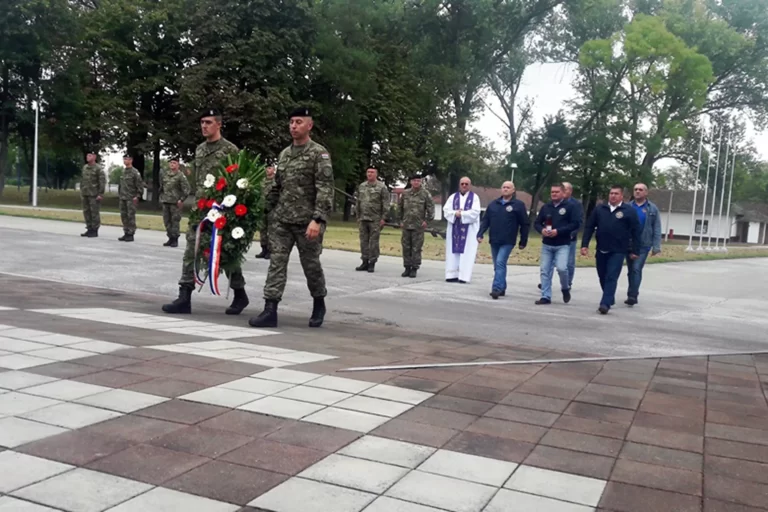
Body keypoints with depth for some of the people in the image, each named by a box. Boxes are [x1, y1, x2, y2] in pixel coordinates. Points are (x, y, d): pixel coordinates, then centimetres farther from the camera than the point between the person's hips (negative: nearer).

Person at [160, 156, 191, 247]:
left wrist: (181, 200, -14)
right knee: (167, 221, 9)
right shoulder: (165, 175, 14)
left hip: (175, 203, -7)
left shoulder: (181, 176, -6)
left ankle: (175, 239, 1)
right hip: (165, 202, 7)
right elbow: (161, 187, 25)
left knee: (175, 221, -5)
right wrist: (161, 197, 17)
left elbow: (186, 189, -10)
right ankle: (170, 238, 18)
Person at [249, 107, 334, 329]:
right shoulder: (284, 154, 13)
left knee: (311, 264, 7)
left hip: (307, 221, -5)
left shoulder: (319, 153, -6)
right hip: (281, 220, 5)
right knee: (276, 262, -2)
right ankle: (270, 310, -3)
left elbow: (325, 190, -15)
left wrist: (318, 219, -24)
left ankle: (319, 304, 28)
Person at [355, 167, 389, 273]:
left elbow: (386, 204, -6)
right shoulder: (361, 186, 13)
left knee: (374, 241, -2)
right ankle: (365, 262, 14)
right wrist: (358, 217, 14)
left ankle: (372, 263, 4)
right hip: (363, 219, 5)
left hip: (375, 220, -5)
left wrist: (383, 218, -12)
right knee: (364, 241, 6)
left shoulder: (382, 187, -3)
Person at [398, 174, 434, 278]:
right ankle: (407, 268, 14)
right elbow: (400, 207, 17)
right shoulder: (405, 193, 7)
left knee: (416, 248, -2)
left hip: (418, 227, -3)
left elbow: (431, 208, -1)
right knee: (406, 247, 5)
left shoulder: (425, 194, -2)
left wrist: (427, 220, -5)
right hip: (406, 226, 3)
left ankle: (414, 269, 5)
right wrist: (401, 220, 14)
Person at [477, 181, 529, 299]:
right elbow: (485, 220, 11)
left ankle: (496, 289, -19)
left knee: (500, 263, -18)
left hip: (507, 242, -5)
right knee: (498, 266, 11)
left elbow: (525, 224, 0)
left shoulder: (518, 205, -2)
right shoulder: (493, 204, 11)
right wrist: (480, 234, -2)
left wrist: (523, 241, -2)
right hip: (494, 241, 5)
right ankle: (502, 288, 23)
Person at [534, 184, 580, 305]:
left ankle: (565, 288, 10)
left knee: (561, 268, -19)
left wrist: (558, 231, -19)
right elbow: (536, 223, 13)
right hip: (547, 245, 4)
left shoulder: (569, 207, -2)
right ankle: (546, 296, 10)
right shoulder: (545, 207, 10)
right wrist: (542, 230, -11)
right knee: (544, 270, 2)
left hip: (562, 245, -4)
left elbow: (575, 224, -10)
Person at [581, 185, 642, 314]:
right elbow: (589, 227, 7)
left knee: (611, 278, -9)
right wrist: (585, 245, -1)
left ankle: (605, 304, -13)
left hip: (618, 251, -4)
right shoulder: (599, 209, 7)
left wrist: (634, 250, -5)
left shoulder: (629, 211, -2)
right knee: (602, 277, 13)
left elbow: (635, 232, -2)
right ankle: (609, 299, 32)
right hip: (601, 250, 4)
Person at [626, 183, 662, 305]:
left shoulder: (652, 209, 1)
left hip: (643, 245, -3)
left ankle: (632, 295, -14)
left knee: (636, 269, -14)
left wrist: (656, 246, -7)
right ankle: (632, 295, 21)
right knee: (631, 270, 10)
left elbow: (657, 229, -1)